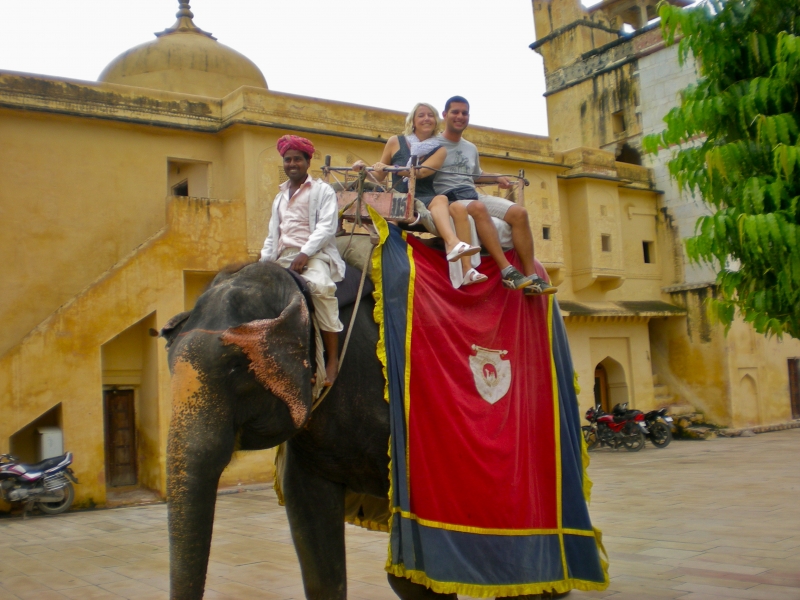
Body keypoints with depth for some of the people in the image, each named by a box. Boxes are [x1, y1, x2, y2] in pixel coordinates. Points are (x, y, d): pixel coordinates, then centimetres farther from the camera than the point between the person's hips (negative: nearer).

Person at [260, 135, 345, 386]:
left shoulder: (322, 190, 7)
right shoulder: (280, 197, 28)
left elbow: (327, 227, -6)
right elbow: (273, 235, 28)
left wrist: (304, 254, -19)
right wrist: (264, 262, 11)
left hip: (314, 255, -7)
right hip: (283, 257, 7)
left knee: (320, 286, -37)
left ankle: (333, 358, -34)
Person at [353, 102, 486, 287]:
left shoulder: (439, 150, 10)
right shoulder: (396, 142, 9)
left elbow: (421, 172, -9)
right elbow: (379, 176, 16)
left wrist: (388, 167, -19)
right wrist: (365, 168, -5)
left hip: (427, 199, 2)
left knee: (460, 210, -28)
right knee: (440, 199, -32)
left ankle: (466, 269, -38)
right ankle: (453, 244, -60)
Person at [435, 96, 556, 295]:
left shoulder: (471, 149, 24)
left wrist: (497, 178, 23)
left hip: (473, 195, 7)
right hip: (447, 199, -7)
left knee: (519, 212, -15)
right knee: (478, 208, -40)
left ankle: (531, 278, -20)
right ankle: (507, 271, -43)